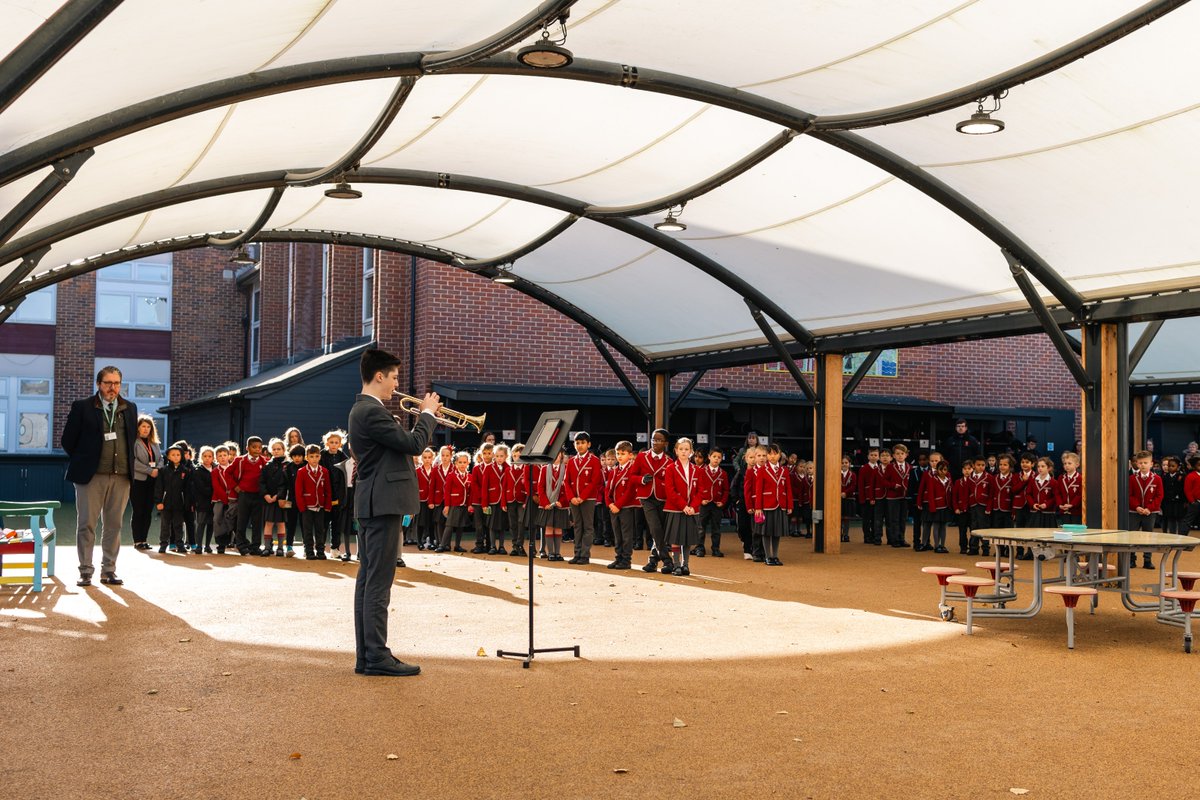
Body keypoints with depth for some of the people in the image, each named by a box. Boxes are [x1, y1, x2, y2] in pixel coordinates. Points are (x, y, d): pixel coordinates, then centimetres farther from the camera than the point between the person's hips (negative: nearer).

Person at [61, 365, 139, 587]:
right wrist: (82, 461, 6)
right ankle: (85, 571, 6)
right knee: (86, 524, -1)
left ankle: (108, 571, 13)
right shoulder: (82, 407, 1)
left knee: (113, 525, 6)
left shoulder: (130, 408, 12)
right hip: (91, 476, -3)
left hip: (121, 476, 3)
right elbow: (67, 440, 5)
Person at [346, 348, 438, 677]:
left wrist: (423, 417, 12)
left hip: (371, 504, 11)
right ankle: (376, 656, -4)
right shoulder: (372, 412, -16)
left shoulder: (363, 410, 17)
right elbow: (414, 444, -17)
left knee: (368, 579, 10)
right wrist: (428, 414, -2)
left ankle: (366, 655, 15)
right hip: (382, 504, -11)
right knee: (379, 582, -7)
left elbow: (402, 443, 19)